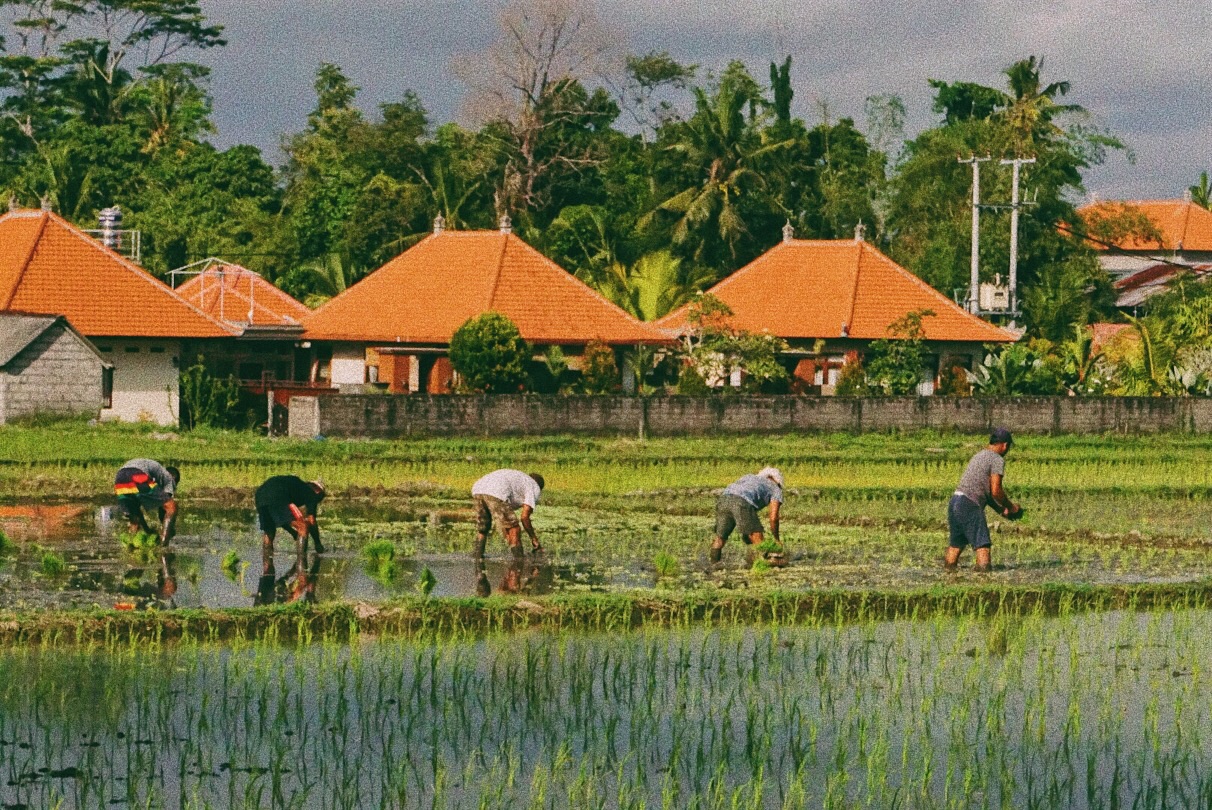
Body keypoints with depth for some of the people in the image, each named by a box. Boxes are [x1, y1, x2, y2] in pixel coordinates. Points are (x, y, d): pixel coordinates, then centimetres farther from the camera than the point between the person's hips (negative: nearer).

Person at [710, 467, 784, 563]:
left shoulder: (747, 477, 41)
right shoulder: (776, 489, 26)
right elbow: (773, 518, 14)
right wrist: (776, 539, 29)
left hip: (723, 498, 5)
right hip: (743, 503, -5)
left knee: (720, 538, 20)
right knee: (758, 541, 2)